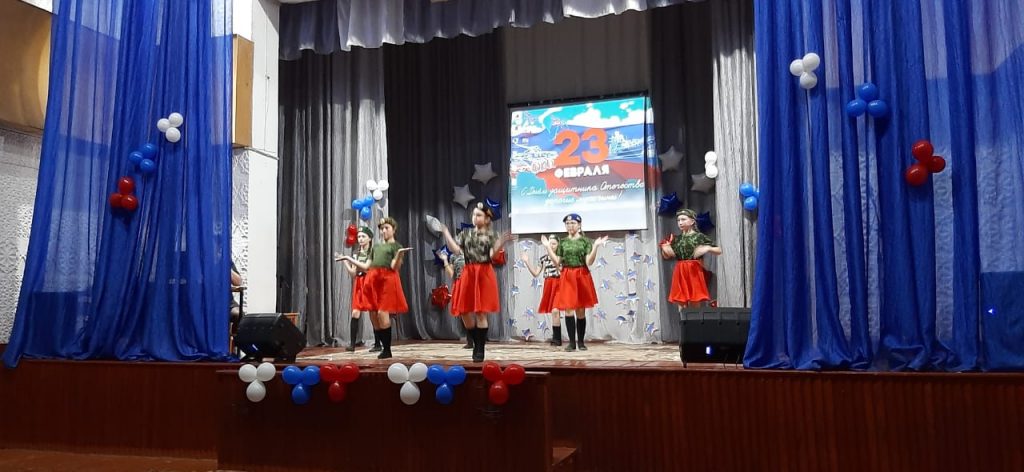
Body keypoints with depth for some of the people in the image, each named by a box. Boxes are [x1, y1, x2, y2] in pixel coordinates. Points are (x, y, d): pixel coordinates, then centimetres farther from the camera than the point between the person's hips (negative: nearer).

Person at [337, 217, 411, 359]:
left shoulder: (396, 246, 5)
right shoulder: (375, 247, 23)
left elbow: (395, 267, -8)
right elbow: (366, 267, 22)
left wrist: (400, 254, -25)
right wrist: (349, 258, 24)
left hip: (387, 280, -6)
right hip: (373, 281, 6)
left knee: (382, 313, -14)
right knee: (375, 315, 2)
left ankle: (387, 350, -6)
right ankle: (384, 347, 11)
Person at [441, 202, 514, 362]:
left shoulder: (492, 235, 2)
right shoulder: (466, 233, 12)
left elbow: (492, 255, -10)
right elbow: (455, 250, -1)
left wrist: (501, 243, -23)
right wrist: (446, 234, -4)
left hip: (484, 274, -4)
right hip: (468, 274, 4)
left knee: (481, 313, -4)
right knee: (464, 312, 3)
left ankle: (480, 350, 7)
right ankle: (476, 344, 24)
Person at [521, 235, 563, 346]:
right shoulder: (544, 258, 10)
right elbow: (535, 274, 12)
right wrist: (527, 262, 3)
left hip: (558, 285, -5)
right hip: (548, 285, 5)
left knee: (555, 310, -14)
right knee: (554, 311, 9)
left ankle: (556, 338, -6)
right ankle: (556, 337, 15)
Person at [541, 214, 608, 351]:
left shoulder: (585, 241, 1)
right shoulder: (562, 242, 9)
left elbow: (589, 262, -8)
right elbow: (557, 261, 5)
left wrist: (595, 246, -17)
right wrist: (548, 247, 4)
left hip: (581, 277, -2)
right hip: (566, 277, 2)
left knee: (581, 310, 3)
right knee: (568, 309, -4)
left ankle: (581, 342, 13)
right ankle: (572, 342, 2)